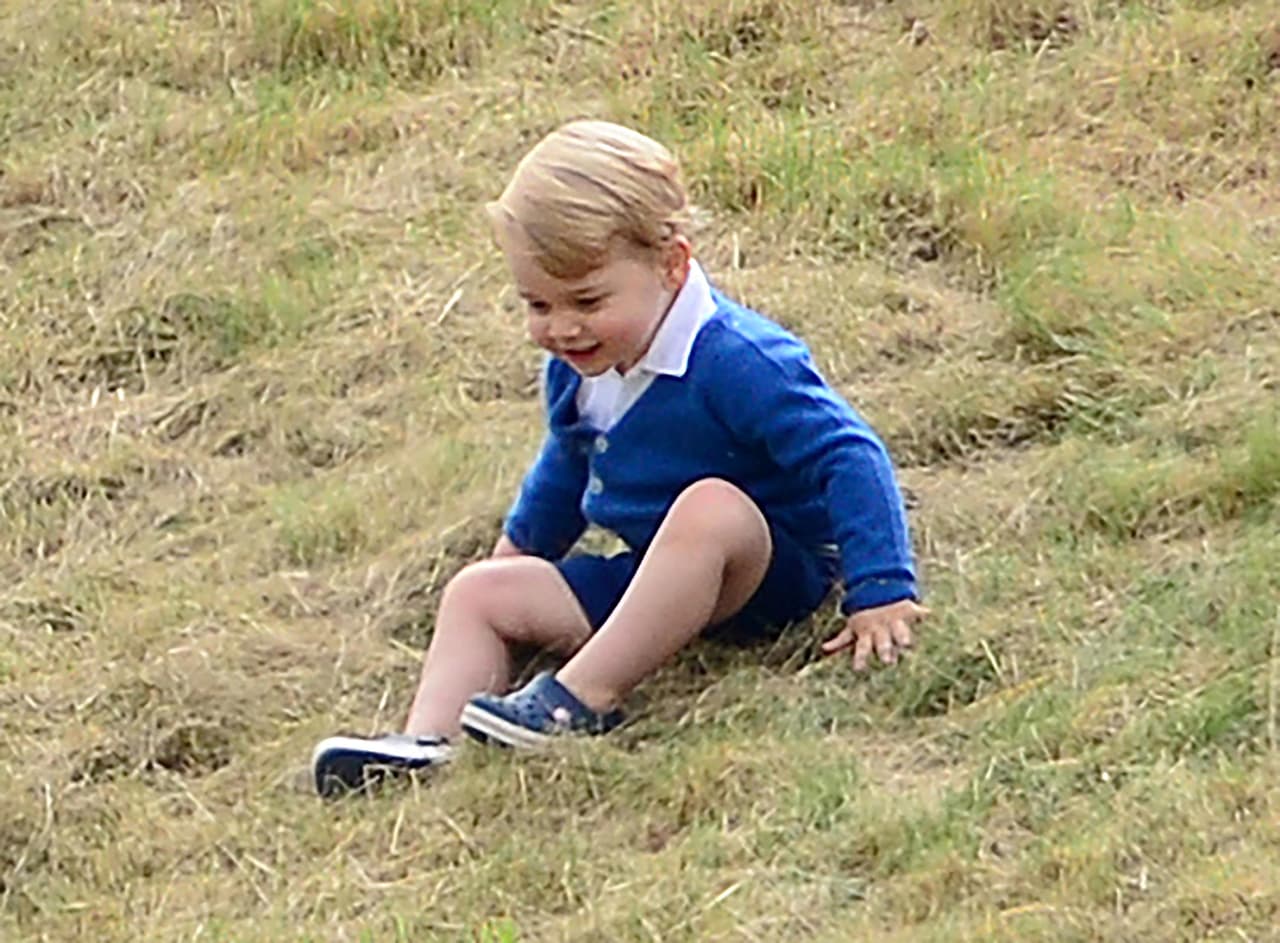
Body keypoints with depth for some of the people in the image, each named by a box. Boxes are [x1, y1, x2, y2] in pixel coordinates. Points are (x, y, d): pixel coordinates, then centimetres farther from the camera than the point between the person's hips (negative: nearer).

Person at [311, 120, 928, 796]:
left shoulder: (735, 361, -22)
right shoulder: (576, 370, 3)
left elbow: (849, 455, -23)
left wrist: (880, 593, -27)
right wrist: (520, 549, 39)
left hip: (767, 570, -8)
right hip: (653, 580, 8)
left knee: (711, 506, -40)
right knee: (478, 594, -3)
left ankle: (579, 700, -42)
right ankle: (426, 742, -27)